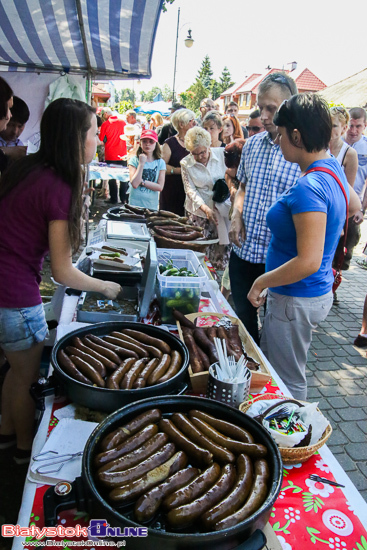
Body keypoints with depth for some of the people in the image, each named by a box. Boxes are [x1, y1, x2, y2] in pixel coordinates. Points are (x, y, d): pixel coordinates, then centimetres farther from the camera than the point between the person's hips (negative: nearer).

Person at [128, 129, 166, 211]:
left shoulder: (160, 162, 3)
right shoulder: (134, 160, -1)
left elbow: (160, 187, -4)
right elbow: (134, 184, -13)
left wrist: (142, 181, -11)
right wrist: (141, 164, -13)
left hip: (152, 205, 1)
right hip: (135, 204, -1)